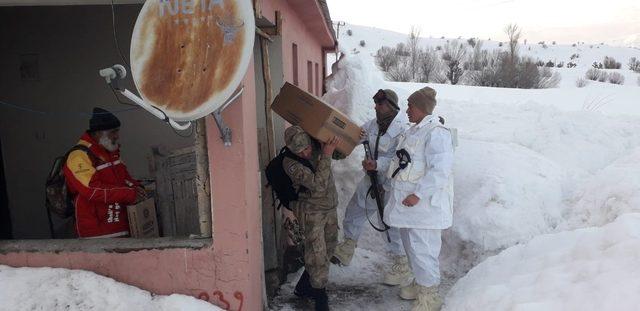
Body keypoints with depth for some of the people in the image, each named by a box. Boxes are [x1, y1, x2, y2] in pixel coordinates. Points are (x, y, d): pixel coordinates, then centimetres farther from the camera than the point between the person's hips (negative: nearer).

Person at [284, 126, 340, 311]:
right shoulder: (290, 163, -21)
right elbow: (318, 184, -30)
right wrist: (326, 156, -30)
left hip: (330, 207, 7)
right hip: (311, 211, -6)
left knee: (329, 247, 13)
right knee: (317, 254, -7)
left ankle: (304, 287, 28)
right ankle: (320, 296, 10)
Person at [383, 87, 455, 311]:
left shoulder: (436, 133, -17)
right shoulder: (414, 131, 14)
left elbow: (440, 170, -25)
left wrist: (418, 194, -25)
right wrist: (389, 184, 23)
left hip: (424, 204, -10)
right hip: (407, 202, 10)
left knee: (422, 249, -2)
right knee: (411, 245, 20)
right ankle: (419, 283, 39)